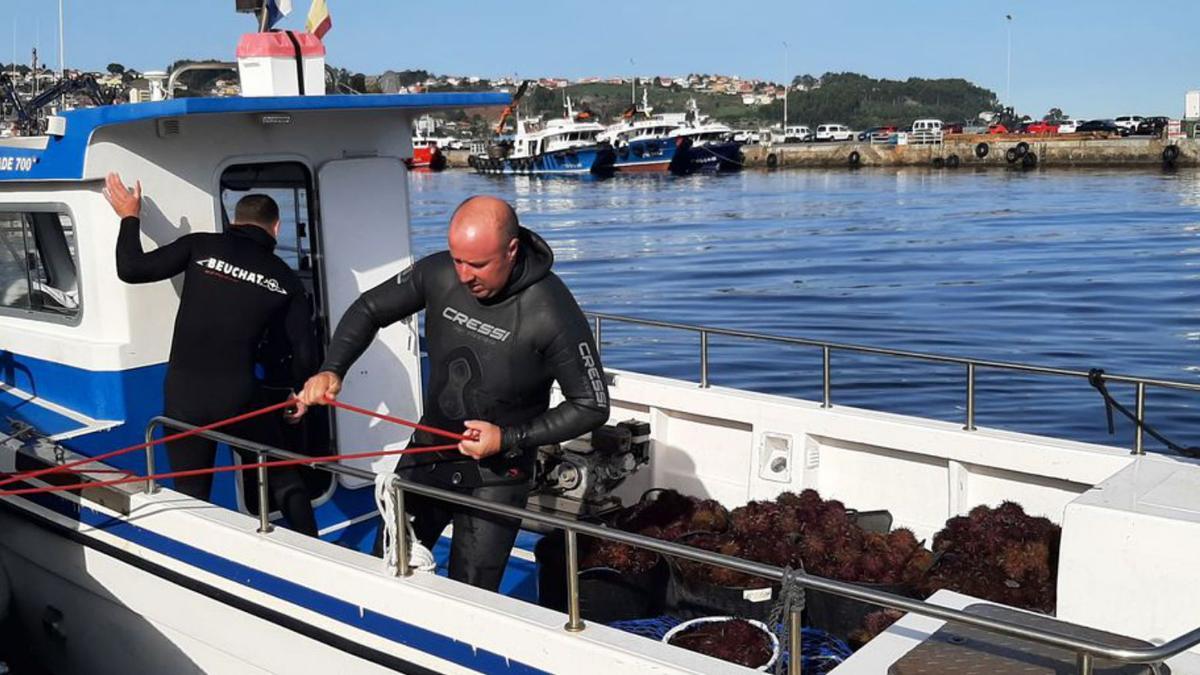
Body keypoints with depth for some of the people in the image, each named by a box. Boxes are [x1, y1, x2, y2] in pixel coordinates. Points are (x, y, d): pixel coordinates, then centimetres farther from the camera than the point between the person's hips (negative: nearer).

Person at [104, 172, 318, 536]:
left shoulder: (201, 246, -1)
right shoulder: (284, 278, 4)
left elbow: (131, 269, -1)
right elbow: (304, 350, 3)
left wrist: (129, 217, 14)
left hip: (183, 395, 0)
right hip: (240, 395, 0)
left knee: (191, 495, 14)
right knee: (285, 482, 16)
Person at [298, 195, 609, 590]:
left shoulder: (552, 314, -25)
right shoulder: (438, 274, -12)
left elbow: (592, 406, -16)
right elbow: (370, 310, 4)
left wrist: (510, 439, -21)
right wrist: (331, 369, -11)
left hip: (496, 472, -5)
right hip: (428, 451, 5)